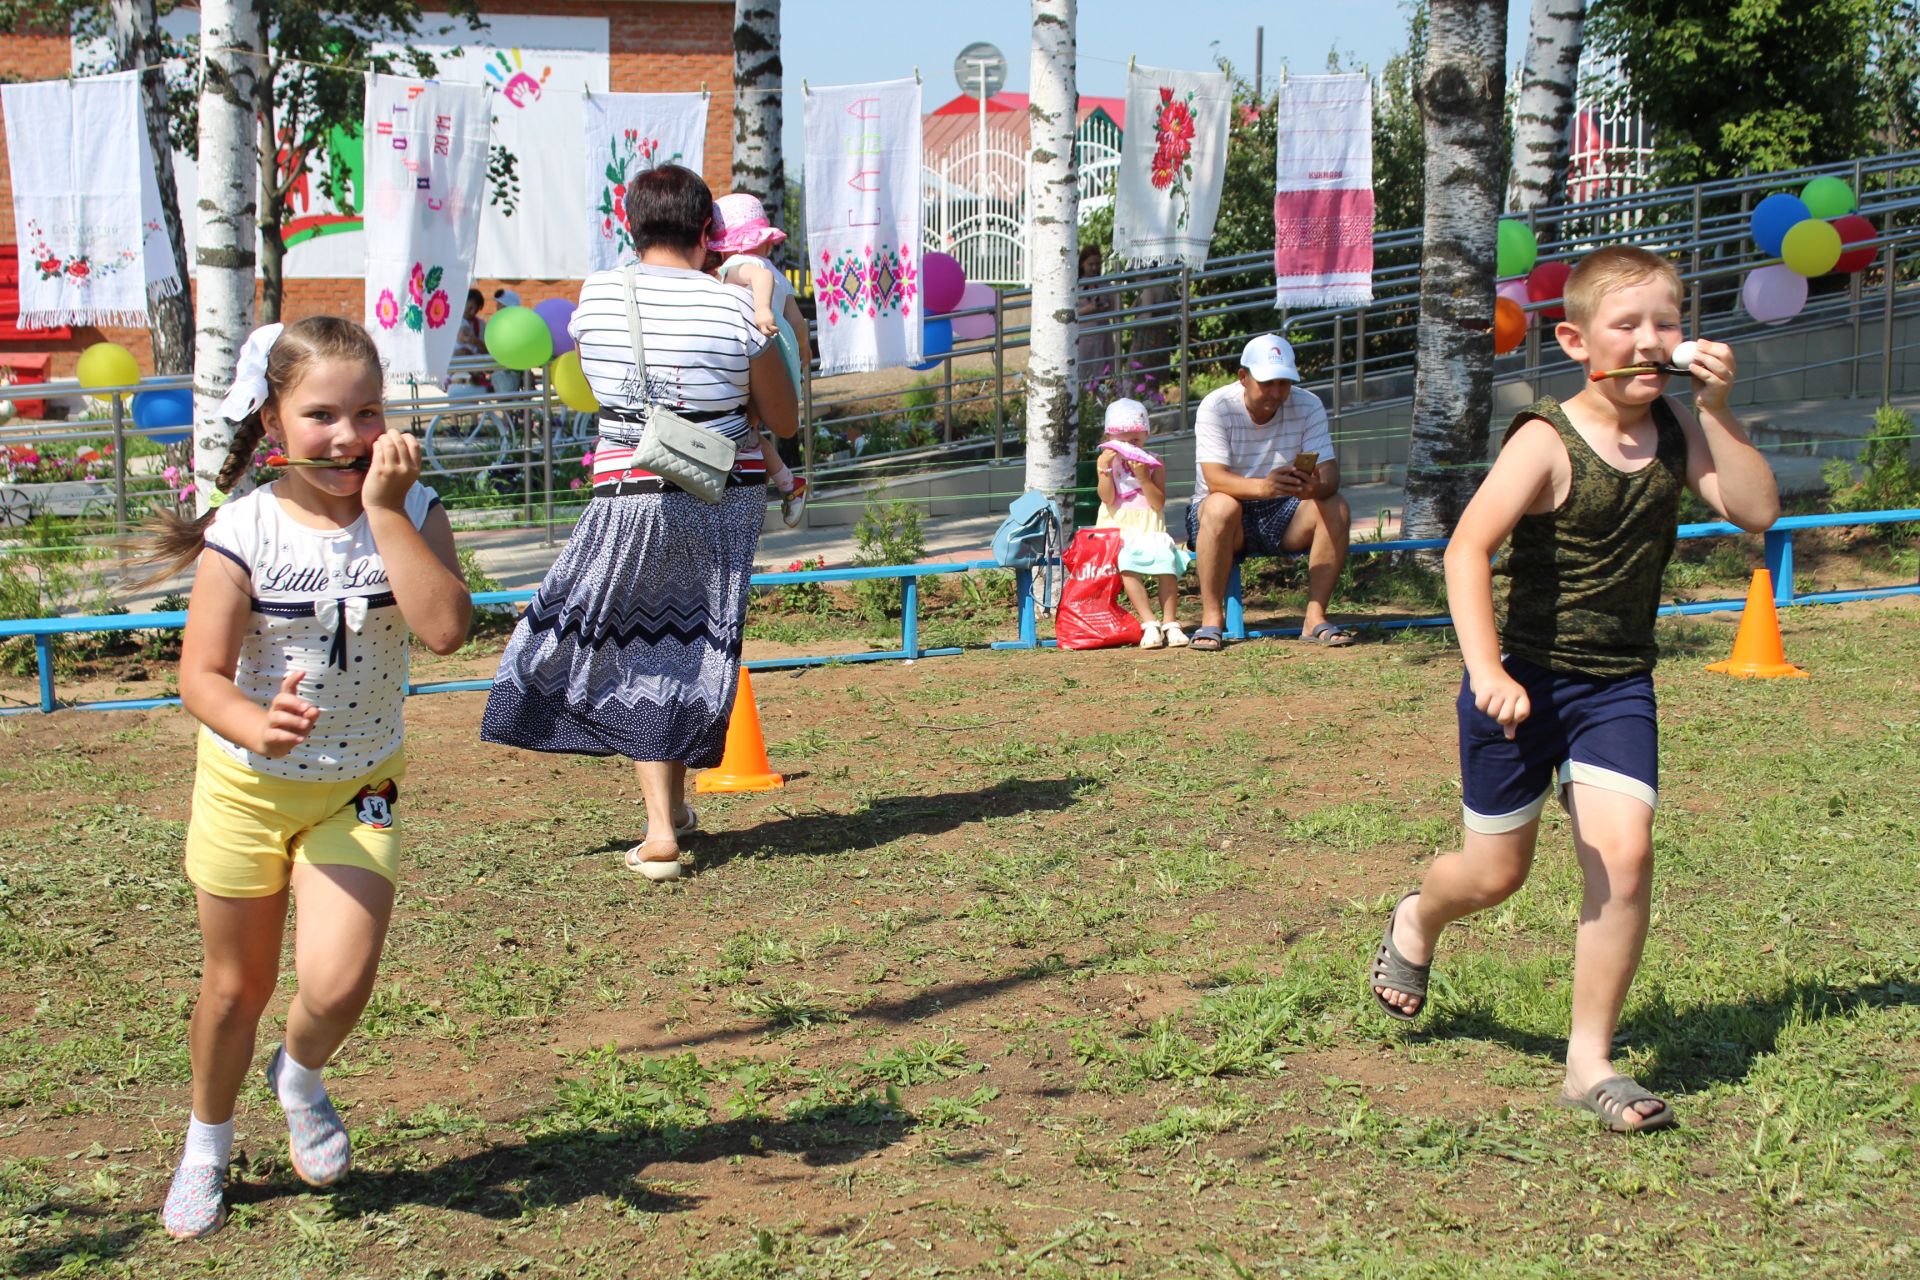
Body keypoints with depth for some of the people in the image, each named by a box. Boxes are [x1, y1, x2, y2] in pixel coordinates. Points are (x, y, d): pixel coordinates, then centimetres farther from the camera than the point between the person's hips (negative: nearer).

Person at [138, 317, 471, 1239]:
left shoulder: (412, 513, -11)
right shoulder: (243, 531, -16)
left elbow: (445, 628, -28)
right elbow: (201, 674, -18)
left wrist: (386, 511, -29)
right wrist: (254, 727, -39)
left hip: (359, 789, 1)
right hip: (247, 785, -1)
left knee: (336, 983, -15)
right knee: (236, 986, 13)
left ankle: (300, 1075, 22)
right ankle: (207, 1143, 40)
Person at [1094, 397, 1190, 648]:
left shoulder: (1154, 465, 8)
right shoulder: (1107, 461, 9)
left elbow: (1159, 503, -2)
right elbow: (1107, 499, -4)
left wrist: (1143, 477, -13)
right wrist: (1106, 468, -14)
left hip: (1149, 529, 1)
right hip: (1118, 530, -1)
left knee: (1166, 560, -29)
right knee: (1127, 563, -32)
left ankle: (1170, 622, -21)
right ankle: (1149, 623, -31)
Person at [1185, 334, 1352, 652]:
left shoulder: (1308, 406, -6)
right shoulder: (1216, 407, -15)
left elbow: (1329, 471, -14)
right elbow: (1215, 478, -28)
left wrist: (1317, 487, -41)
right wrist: (1262, 486, -49)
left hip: (1282, 514, 3)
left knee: (1336, 509, -23)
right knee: (1221, 507, -37)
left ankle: (1315, 617, -18)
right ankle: (1211, 619, -27)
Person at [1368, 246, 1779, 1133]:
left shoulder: (1676, 433, 0)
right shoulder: (1547, 441, -17)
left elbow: (1757, 511, -10)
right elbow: (1468, 546, -27)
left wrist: (1716, 412, -18)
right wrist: (1485, 669, -37)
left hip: (1616, 684, 4)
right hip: (1523, 682, -4)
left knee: (1624, 854, -13)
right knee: (1497, 872, 8)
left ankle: (1590, 1060, 1)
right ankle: (1416, 923, 46)